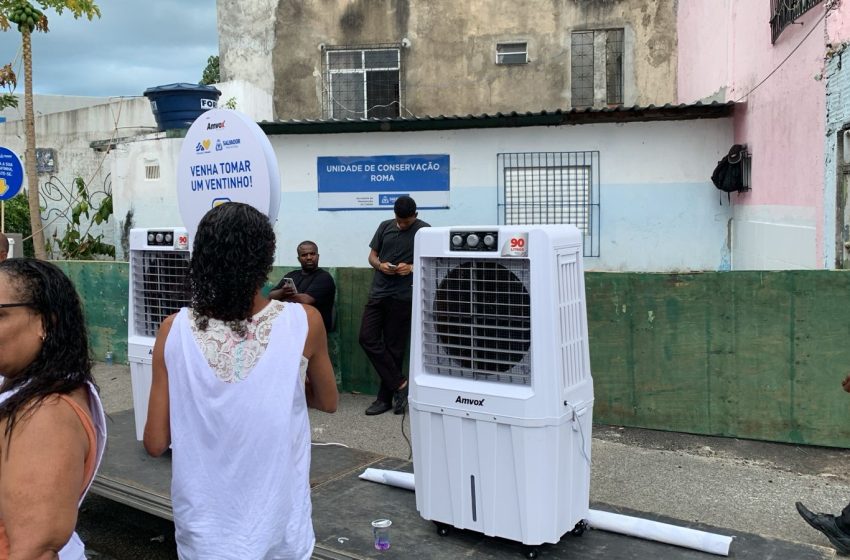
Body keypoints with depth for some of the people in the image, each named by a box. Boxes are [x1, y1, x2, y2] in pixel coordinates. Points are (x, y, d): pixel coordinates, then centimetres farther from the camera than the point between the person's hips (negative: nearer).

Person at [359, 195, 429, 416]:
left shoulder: (424, 231, -2)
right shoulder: (385, 226, 11)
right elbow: (372, 256, 15)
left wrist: (412, 267, -18)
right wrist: (380, 265, -8)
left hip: (402, 297, -5)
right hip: (378, 293, 5)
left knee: (394, 347, 1)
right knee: (367, 338, -4)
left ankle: (385, 398, 12)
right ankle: (399, 384, 3)